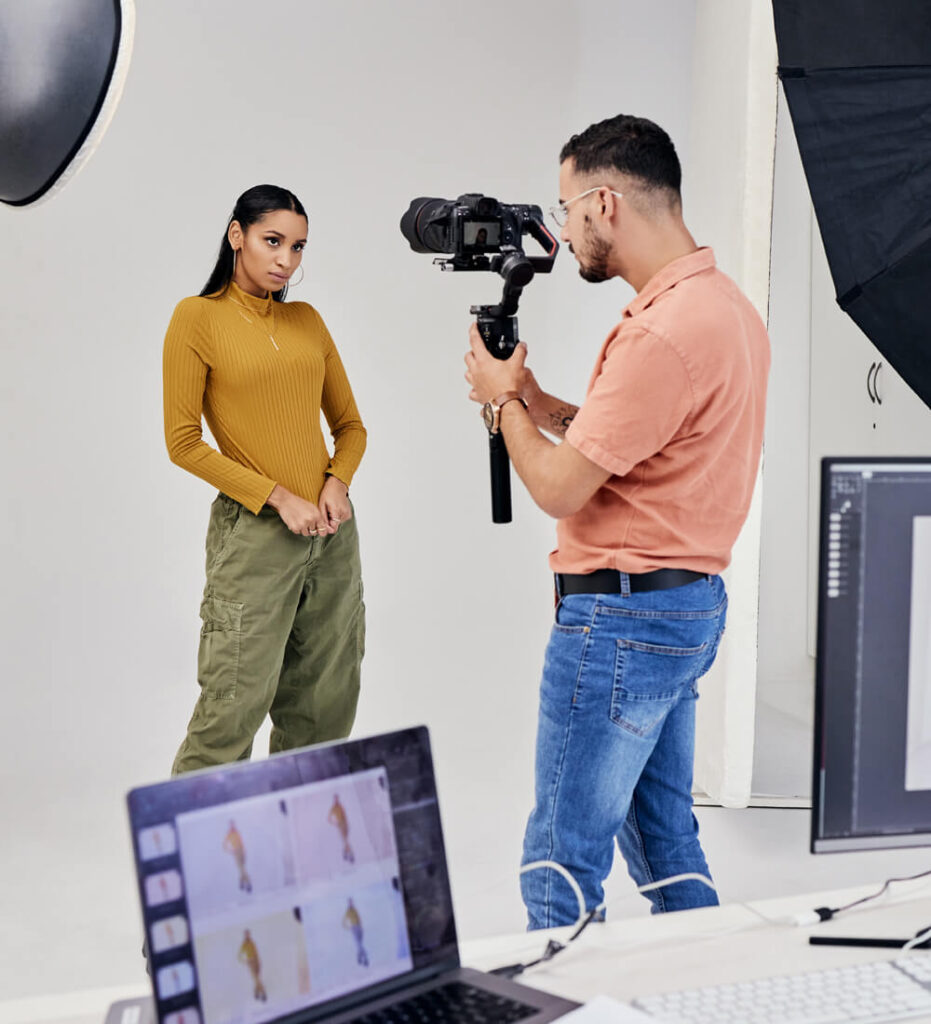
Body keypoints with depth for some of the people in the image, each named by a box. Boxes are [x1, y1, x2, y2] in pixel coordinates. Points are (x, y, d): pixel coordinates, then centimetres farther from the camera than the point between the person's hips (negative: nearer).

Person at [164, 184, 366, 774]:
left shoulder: (307, 320, 12)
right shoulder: (199, 317, -3)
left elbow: (350, 425, 17)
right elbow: (184, 442, -7)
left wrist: (338, 482, -4)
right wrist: (279, 498, -12)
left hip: (331, 529, 5)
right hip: (254, 531, -5)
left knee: (324, 714, 9)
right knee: (233, 709, -7)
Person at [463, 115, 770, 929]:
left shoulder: (664, 332, -22)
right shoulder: (727, 304, 11)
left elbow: (559, 489, -18)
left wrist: (501, 401, -1)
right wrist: (538, 402, 9)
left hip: (623, 615, -11)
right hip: (689, 603, 11)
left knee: (563, 861, -1)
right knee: (662, 834, 21)